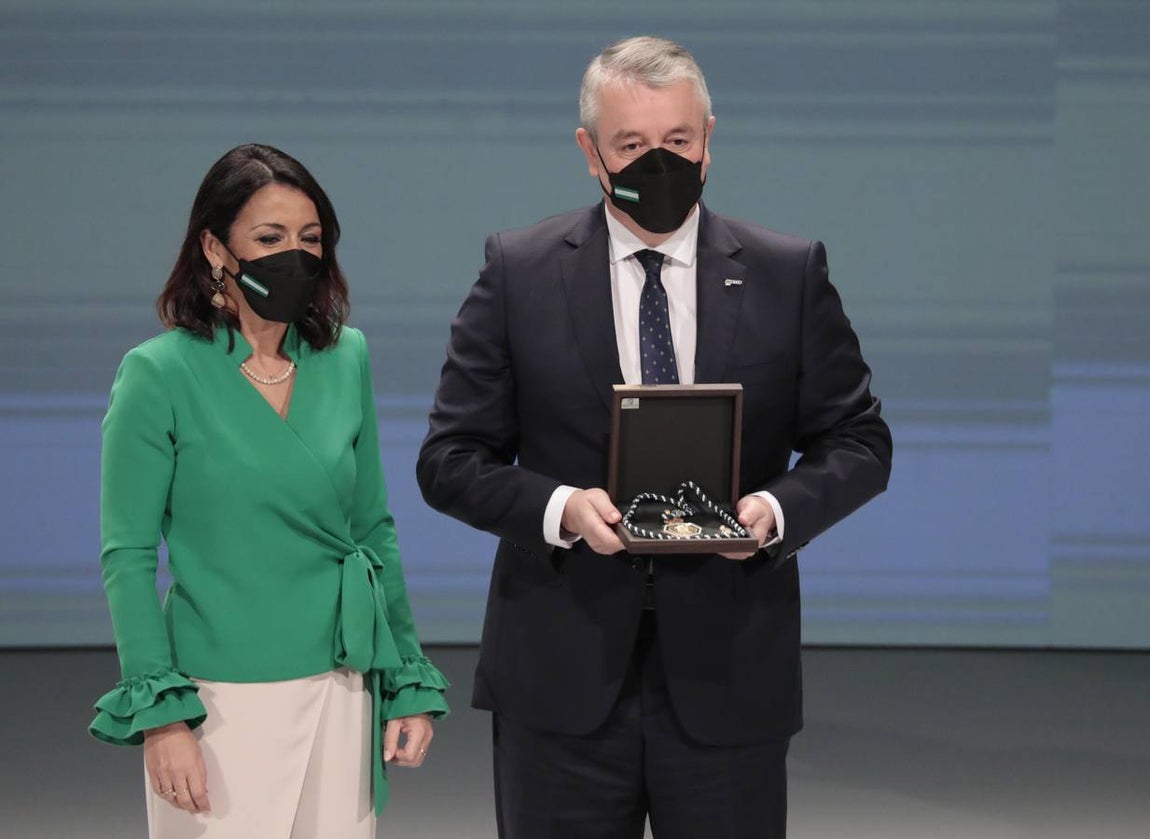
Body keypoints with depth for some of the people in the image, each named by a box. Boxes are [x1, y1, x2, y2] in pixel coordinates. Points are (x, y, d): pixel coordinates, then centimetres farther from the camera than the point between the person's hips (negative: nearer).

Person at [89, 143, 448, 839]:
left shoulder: (345, 359, 7)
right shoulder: (161, 374, -7)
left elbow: (374, 532, 13)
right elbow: (128, 558, -7)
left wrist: (409, 683, 10)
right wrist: (161, 716, -13)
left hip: (337, 695, 4)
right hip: (221, 697, -4)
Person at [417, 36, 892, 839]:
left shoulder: (790, 274, 4)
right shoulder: (519, 273, 2)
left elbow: (859, 441, 6)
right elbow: (451, 458, 1)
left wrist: (778, 508, -14)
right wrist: (560, 508, -17)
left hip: (728, 677, 1)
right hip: (563, 678, 0)